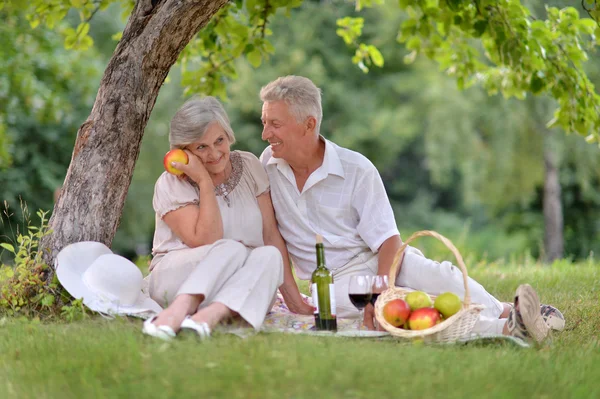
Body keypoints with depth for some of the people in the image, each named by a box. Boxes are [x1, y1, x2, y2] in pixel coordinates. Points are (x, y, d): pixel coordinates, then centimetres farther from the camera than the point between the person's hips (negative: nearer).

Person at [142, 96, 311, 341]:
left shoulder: (249, 167, 5)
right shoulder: (171, 185, -6)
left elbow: (271, 234, 4)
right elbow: (206, 242, -18)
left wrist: (291, 295, 0)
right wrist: (205, 181, -18)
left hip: (243, 291, 3)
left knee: (269, 255, -29)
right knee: (232, 249, -32)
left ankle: (209, 316, -49)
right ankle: (177, 311, -51)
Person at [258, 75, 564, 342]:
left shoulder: (356, 170, -7)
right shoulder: (268, 165, 1)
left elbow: (388, 239, -12)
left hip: (378, 259, 1)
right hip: (337, 279, 0)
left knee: (435, 275, -34)